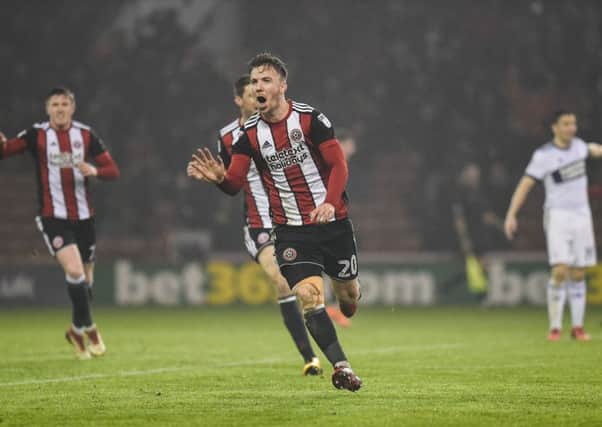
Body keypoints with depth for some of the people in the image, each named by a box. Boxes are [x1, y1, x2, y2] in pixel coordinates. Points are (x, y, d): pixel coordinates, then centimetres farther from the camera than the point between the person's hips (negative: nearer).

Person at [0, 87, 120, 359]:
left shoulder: (86, 135, 2)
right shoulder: (36, 135, -5)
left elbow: (113, 170, 2)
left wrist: (94, 170, -19)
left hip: (83, 217, 3)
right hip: (53, 218, -3)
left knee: (86, 280, 10)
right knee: (74, 272, -20)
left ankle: (77, 329, 34)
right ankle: (88, 328, -1)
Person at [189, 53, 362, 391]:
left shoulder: (310, 119, -10)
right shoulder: (250, 133, -1)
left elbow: (339, 165, -10)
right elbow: (236, 184, -3)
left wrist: (330, 203, -26)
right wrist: (220, 177, -26)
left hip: (332, 222, -1)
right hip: (291, 231, 1)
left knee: (348, 298, 11)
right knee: (308, 295, -20)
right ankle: (341, 367, -16)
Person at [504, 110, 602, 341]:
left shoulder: (577, 145, 6)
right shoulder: (544, 155, -11)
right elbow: (525, 185, -14)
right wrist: (511, 215, -22)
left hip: (582, 216, 5)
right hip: (557, 216, -5)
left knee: (578, 274, 4)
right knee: (560, 271, -16)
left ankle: (577, 327, 11)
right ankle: (555, 327, -8)